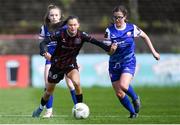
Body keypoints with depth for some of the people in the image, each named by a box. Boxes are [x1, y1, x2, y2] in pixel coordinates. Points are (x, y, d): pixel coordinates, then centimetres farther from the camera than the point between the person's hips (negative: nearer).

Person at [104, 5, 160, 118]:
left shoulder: (132, 28, -6)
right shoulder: (109, 30, -6)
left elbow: (145, 36, 10)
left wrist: (153, 52, 11)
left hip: (129, 62, -2)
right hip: (114, 64, 3)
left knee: (123, 85, -27)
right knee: (119, 94, 0)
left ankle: (135, 98, 5)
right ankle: (133, 112, 21)